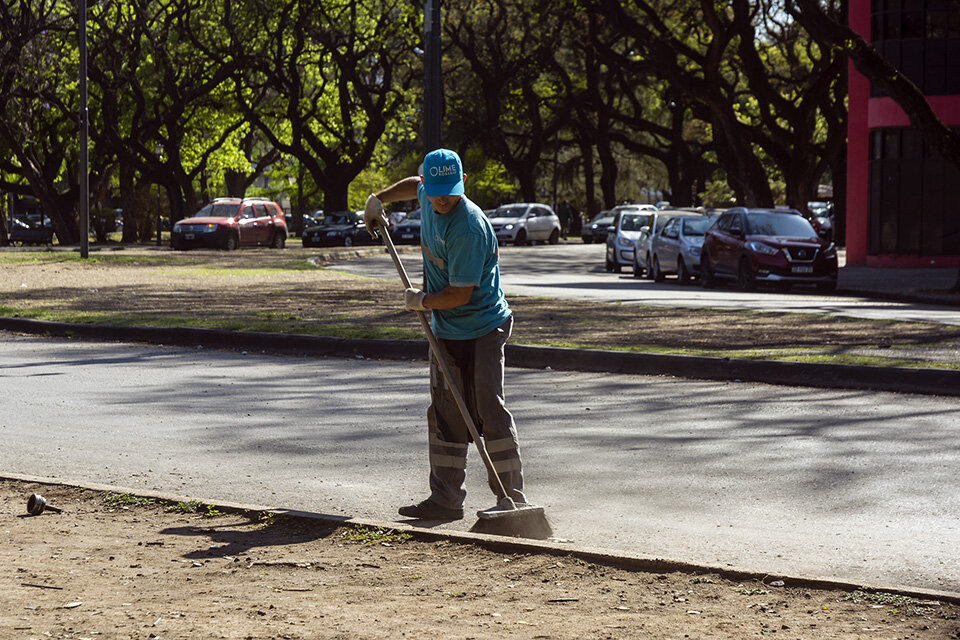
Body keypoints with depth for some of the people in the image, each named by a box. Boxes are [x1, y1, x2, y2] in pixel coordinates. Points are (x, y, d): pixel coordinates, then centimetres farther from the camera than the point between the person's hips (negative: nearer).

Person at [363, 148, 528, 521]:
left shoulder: (470, 227, -26)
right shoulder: (428, 198, 0)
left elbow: (461, 294, -23)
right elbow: (414, 185, 29)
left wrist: (421, 302, -9)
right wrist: (379, 199, 27)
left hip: (482, 329, -8)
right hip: (445, 330, 8)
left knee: (489, 409, -14)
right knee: (445, 415, 9)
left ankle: (512, 497, -9)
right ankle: (446, 499, 14)